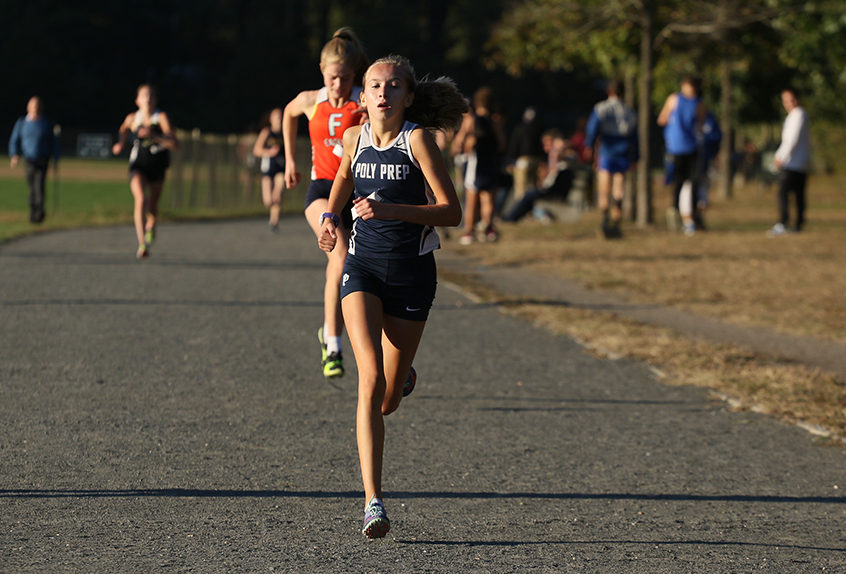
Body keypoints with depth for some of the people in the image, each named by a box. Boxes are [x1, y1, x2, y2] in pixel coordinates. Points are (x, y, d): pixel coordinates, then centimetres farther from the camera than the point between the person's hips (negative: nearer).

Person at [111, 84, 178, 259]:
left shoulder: (161, 117, -12)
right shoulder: (132, 118, -3)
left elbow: (174, 143, -21)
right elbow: (123, 130, 23)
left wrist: (153, 136, -31)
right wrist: (120, 143, 4)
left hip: (157, 166, 1)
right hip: (138, 166, -1)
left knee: (152, 207, 15)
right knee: (140, 199, -25)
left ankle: (151, 224, 54)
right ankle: (142, 244, -29)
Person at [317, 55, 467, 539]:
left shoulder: (418, 139, -11)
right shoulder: (355, 138, 1)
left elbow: (452, 212, -15)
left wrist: (389, 209, -25)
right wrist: (331, 217, 4)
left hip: (412, 273, -1)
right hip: (364, 267, 2)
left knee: (388, 402, 8)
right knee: (370, 378, -20)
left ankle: (401, 378, 49)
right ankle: (374, 502, -22)